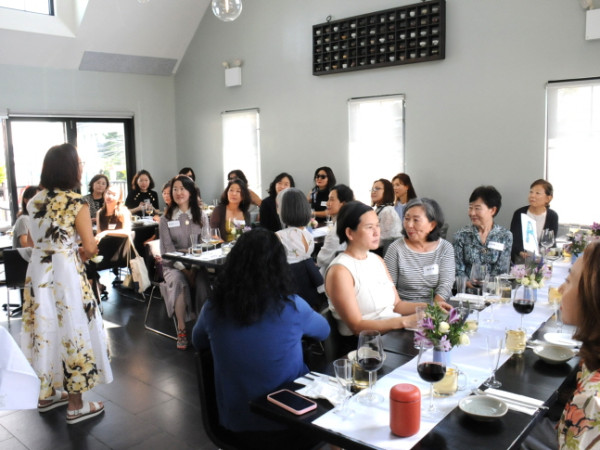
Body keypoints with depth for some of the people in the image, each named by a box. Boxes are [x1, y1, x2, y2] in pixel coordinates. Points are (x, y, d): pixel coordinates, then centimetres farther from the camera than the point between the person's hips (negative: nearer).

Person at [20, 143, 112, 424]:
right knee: (71, 330, 3)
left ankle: (47, 394, 33)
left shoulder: (34, 201, 6)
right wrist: (80, 255, 8)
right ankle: (76, 406, 13)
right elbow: (90, 248, -13)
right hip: (65, 273, -7)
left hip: (38, 271, 7)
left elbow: (35, 240, 13)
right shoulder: (76, 203, -15)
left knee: (45, 330, 17)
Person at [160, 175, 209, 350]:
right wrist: (184, 268, -15)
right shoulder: (166, 218, 6)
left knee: (203, 281, -31)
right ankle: (181, 329, -23)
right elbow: (167, 248, -1)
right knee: (178, 282, -33)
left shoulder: (200, 215, 11)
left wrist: (195, 267, -11)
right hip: (174, 264, -1)